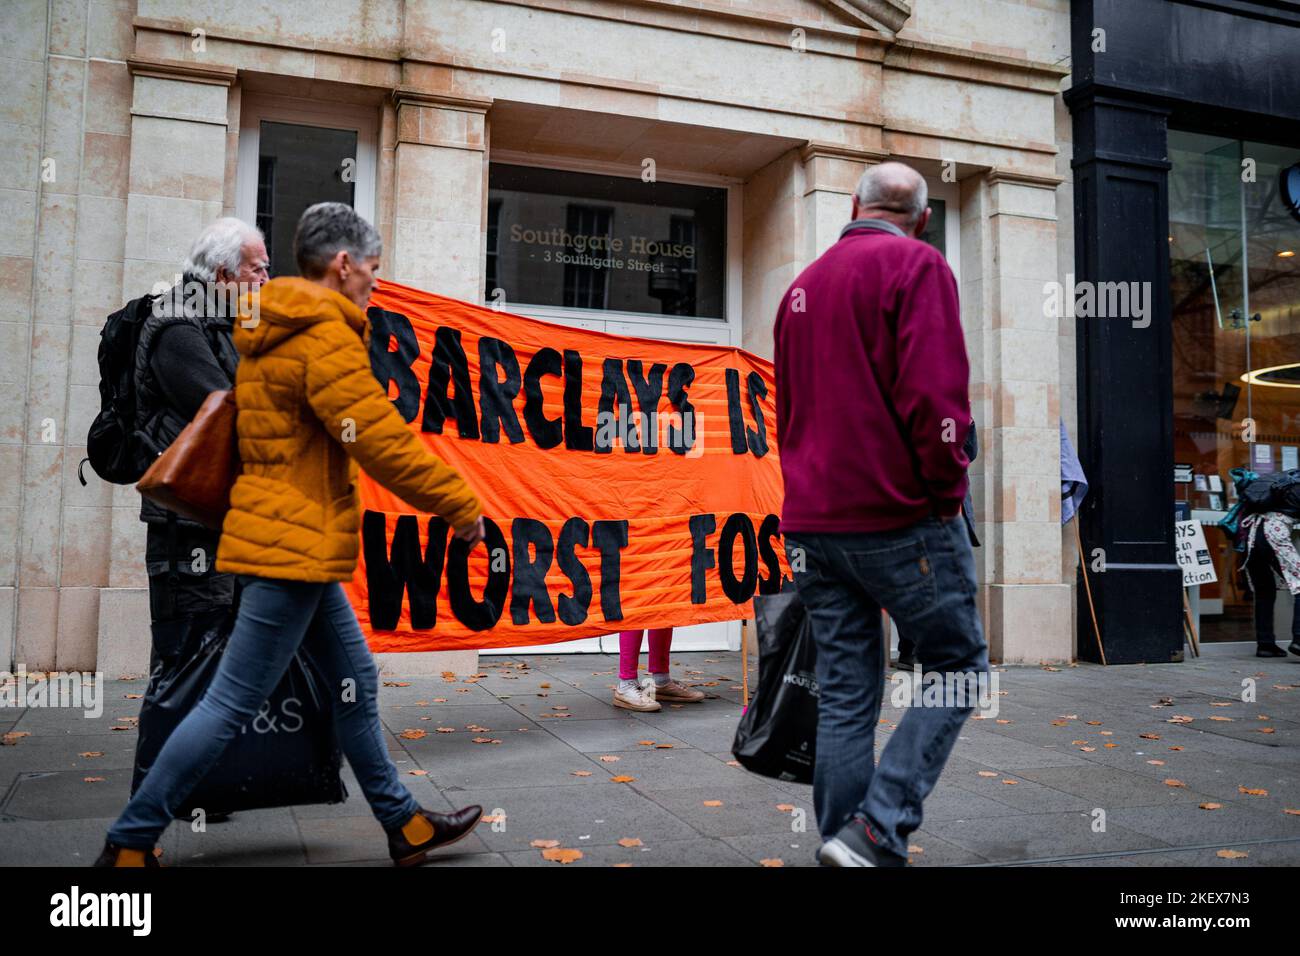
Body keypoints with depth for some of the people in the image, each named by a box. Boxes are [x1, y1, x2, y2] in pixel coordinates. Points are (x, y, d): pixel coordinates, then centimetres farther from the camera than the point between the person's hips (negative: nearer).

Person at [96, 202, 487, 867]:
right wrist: (463, 508, -12)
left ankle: (406, 826, 23)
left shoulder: (275, 333, 15)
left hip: (294, 543, 11)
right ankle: (130, 841, 12)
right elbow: (383, 443, -20)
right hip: (294, 545, -11)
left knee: (356, 683, 13)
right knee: (232, 704, -1)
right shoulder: (325, 337, -16)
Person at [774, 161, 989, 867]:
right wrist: (946, 490, -7)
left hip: (811, 523, 7)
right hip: (899, 517, -6)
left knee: (844, 698, 10)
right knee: (958, 667, 6)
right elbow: (933, 393, -17)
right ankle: (876, 830, -4)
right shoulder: (917, 264, -3)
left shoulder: (804, 283, 18)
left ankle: (841, 836, 14)